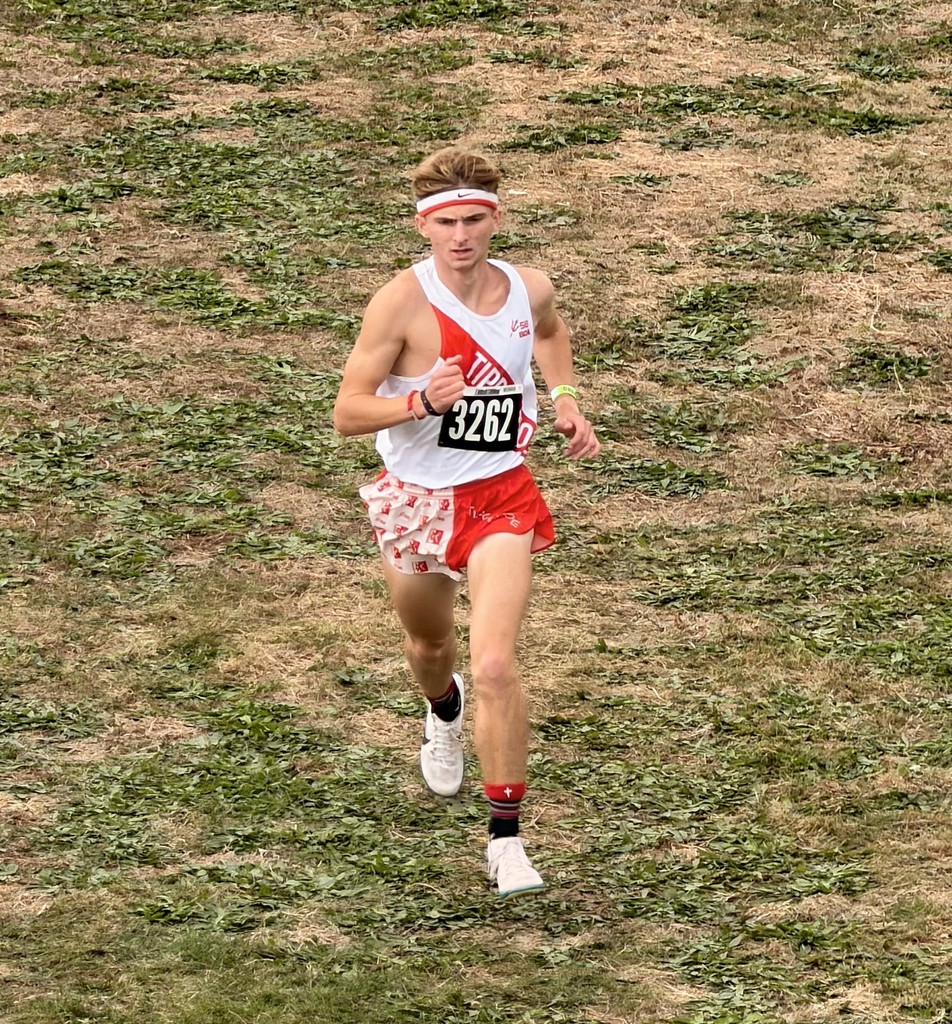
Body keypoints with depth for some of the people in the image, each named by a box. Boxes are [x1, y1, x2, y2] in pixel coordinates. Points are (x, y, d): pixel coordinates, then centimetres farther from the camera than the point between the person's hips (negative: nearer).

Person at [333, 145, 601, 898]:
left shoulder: (528, 290, -7)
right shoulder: (401, 304, -20)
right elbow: (347, 413, -18)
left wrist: (566, 398, 5)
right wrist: (422, 401, -34)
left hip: (501, 496, 0)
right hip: (416, 498, 0)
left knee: (495, 666, -17)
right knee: (430, 648, 25)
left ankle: (506, 838, -7)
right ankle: (444, 712, 63)